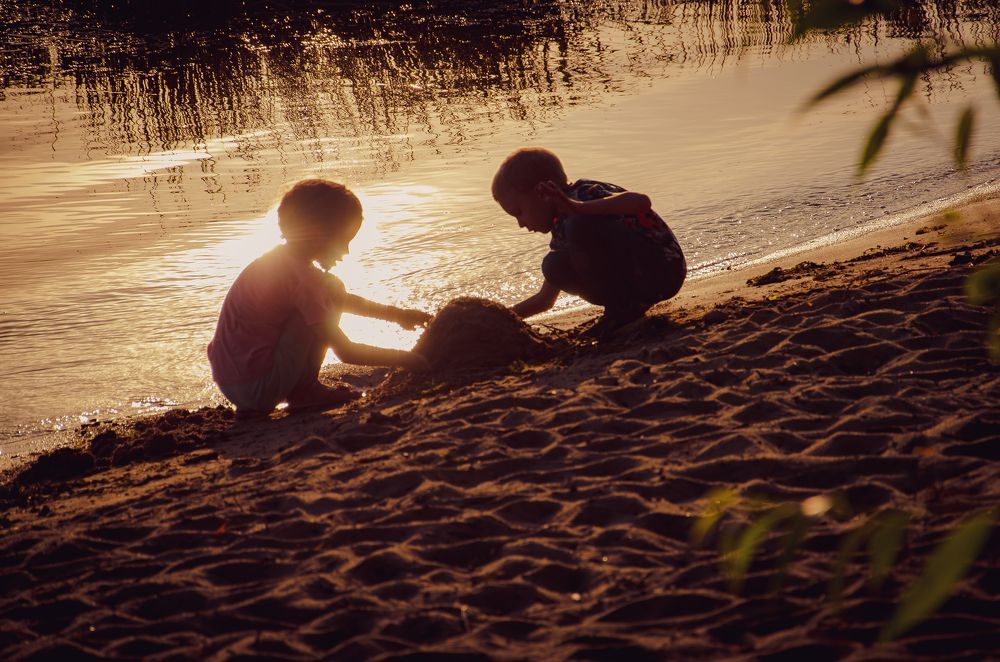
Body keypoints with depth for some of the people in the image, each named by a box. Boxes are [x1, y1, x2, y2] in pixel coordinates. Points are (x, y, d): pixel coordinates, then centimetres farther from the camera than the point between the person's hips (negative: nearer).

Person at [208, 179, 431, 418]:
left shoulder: (281, 259, 13)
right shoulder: (301, 278, -17)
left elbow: (344, 301, 30)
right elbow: (345, 351, -17)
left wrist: (396, 315, 28)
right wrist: (404, 359, -8)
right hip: (256, 387, -9)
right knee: (331, 289, -7)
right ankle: (305, 393, -1)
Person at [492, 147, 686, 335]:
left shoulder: (583, 195, -14)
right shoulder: (561, 227, 12)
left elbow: (641, 202, -35)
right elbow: (545, 299, 21)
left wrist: (577, 208, -43)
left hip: (665, 269, -9)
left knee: (581, 227, -26)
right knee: (555, 266, -5)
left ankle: (624, 307, -14)